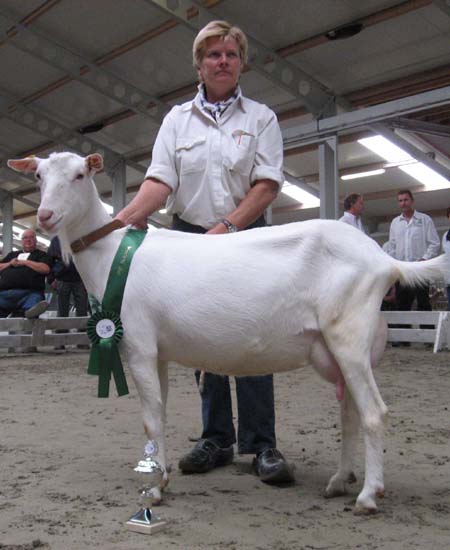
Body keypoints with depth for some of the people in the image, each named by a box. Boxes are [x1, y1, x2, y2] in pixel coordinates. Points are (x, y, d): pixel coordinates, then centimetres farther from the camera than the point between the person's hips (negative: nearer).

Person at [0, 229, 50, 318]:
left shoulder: (41, 254, 20)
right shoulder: (12, 254, 36)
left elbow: (46, 269, 0)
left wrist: (24, 262, 4)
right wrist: (9, 264, 9)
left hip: (29, 293, -4)